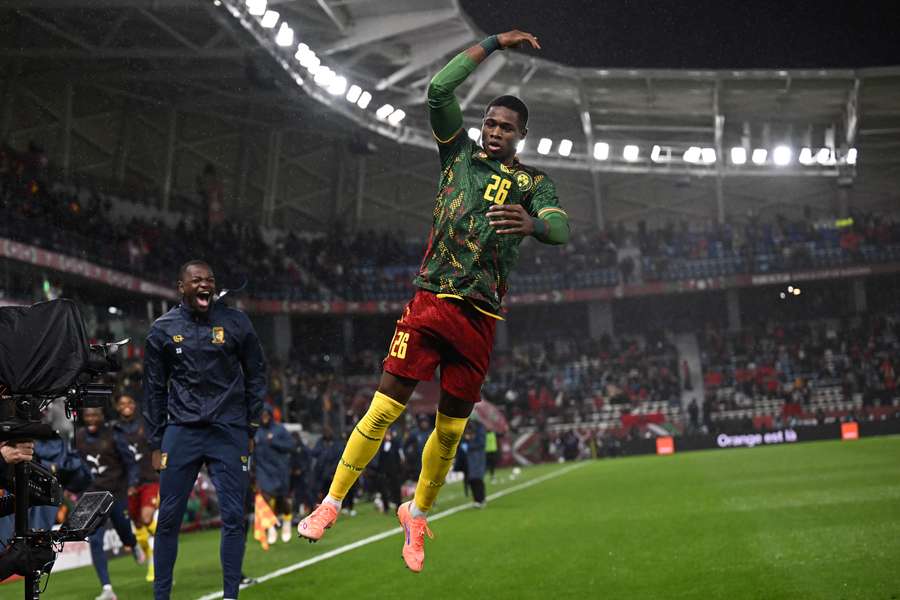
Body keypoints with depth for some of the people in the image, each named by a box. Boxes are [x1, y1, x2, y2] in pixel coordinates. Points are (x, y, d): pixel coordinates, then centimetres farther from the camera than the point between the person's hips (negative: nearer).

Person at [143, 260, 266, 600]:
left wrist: (251, 426, 4)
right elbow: (154, 390, 9)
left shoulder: (235, 323, 2)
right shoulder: (163, 330, 4)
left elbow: (256, 374, 9)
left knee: (233, 517, -1)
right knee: (168, 517, 1)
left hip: (228, 432, 0)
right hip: (181, 431, 1)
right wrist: (156, 444, 7)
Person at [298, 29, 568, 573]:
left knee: (451, 429, 6)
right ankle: (331, 505, 1)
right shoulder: (460, 154, 9)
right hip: (432, 300, -1)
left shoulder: (534, 184, 8)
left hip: (481, 317, 1)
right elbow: (439, 89, -2)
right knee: (386, 407, -9)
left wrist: (532, 223, -35)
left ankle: (417, 516, 27)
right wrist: (494, 44, 1)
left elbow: (562, 228, -12)